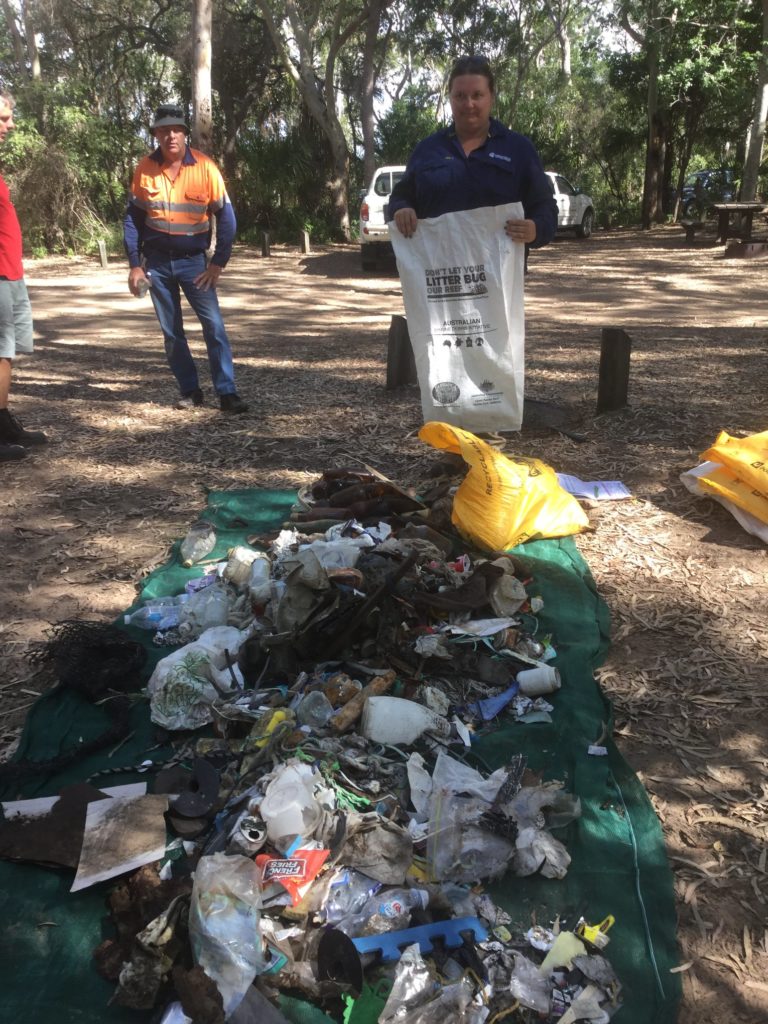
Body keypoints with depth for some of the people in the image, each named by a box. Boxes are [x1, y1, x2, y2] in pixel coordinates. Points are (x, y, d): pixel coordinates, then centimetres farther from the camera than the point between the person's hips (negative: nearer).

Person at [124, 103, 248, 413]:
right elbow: (133, 219, 5)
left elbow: (226, 216, -5)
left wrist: (218, 263, -9)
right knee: (171, 331, 7)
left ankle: (227, 392, -7)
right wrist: (135, 264, 0)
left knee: (214, 325, -10)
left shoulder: (205, 167, -8)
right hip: (156, 262, 2)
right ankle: (189, 390, 19)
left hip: (193, 261, -2)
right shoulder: (145, 169, -2)